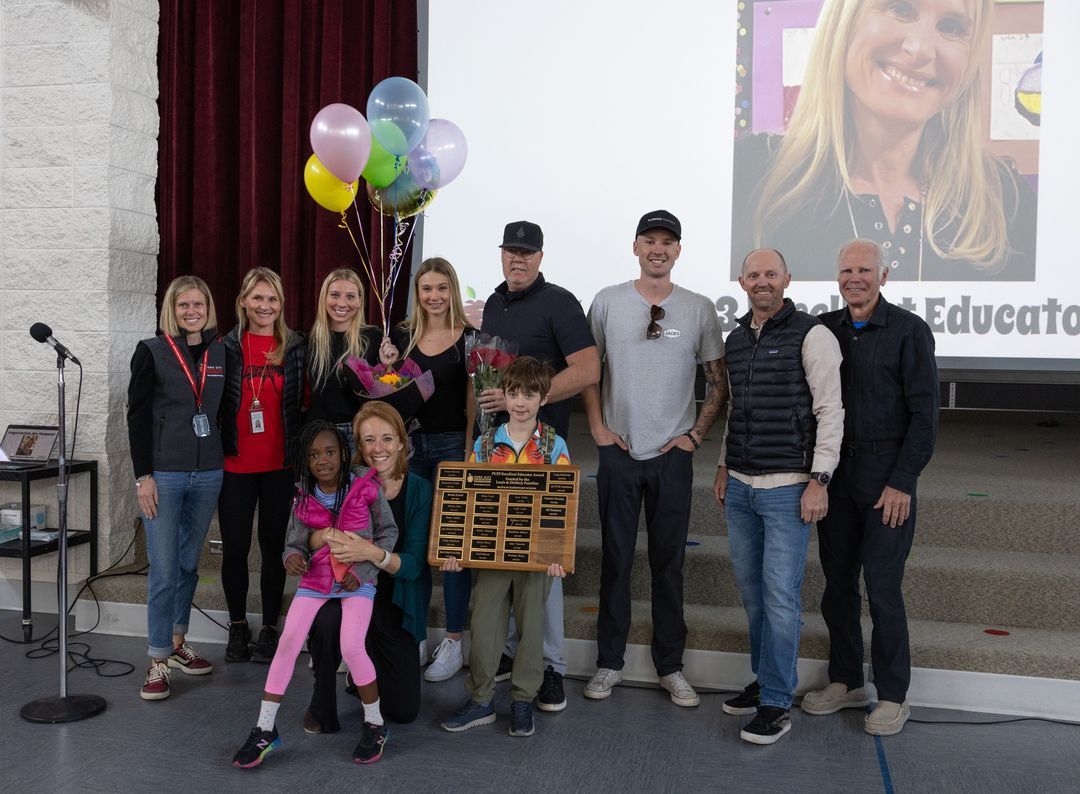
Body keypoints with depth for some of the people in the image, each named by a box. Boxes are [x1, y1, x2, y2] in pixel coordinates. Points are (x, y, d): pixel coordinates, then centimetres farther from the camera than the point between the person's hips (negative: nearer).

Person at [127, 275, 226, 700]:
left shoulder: (221, 353, 8)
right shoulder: (152, 352, -2)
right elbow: (137, 416, -4)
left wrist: (222, 462, 5)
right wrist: (143, 475, -10)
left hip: (207, 473, 4)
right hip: (163, 473, -3)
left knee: (189, 565, 13)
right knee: (164, 570, -3)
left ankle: (176, 643, 27)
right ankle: (158, 661, 7)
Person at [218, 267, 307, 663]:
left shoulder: (297, 347, 3)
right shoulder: (228, 346, 1)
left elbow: (304, 403, 5)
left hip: (281, 463, 0)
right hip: (236, 463, 0)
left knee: (274, 545, 9)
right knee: (234, 546, 6)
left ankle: (269, 628, 22)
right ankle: (238, 626, 25)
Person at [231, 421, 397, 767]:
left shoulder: (365, 489, -8)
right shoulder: (303, 499, 0)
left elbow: (388, 531, 1)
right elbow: (295, 544, 4)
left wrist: (363, 569, -9)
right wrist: (292, 557, -21)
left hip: (357, 581, -3)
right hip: (315, 580, 3)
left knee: (352, 647, -19)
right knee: (287, 644, -11)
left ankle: (375, 724, 4)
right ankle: (265, 729, 2)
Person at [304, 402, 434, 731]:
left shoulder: (419, 490, -10)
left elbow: (414, 565, -16)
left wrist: (374, 554, -35)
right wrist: (326, 537, -36)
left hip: (394, 603, 2)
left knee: (404, 711, 3)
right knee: (327, 620, -38)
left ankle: (367, 663, 36)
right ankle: (322, 708, -9)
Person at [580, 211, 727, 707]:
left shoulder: (699, 309, 2)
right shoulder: (608, 302, 2)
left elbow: (719, 382, 7)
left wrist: (696, 434, -1)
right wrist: (597, 427, 0)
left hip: (672, 455, 0)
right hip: (618, 451, 0)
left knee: (669, 562, 8)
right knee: (615, 559, 8)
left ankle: (671, 666, 20)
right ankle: (609, 663, 20)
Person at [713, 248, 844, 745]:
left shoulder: (810, 335, -8)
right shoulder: (736, 339, 13)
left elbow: (830, 411, -10)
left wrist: (819, 480, -15)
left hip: (788, 488, -7)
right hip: (740, 486, 7)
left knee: (779, 593, -5)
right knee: (750, 588, 13)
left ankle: (776, 703, 6)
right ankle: (766, 677, 28)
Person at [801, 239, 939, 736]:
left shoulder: (909, 331, -4)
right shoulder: (825, 329, 8)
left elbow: (924, 413, -7)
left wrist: (902, 481, -12)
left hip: (886, 475, -4)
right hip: (833, 470, 5)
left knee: (882, 586, -3)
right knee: (837, 582, 10)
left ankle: (893, 696, 12)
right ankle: (845, 682, 25)